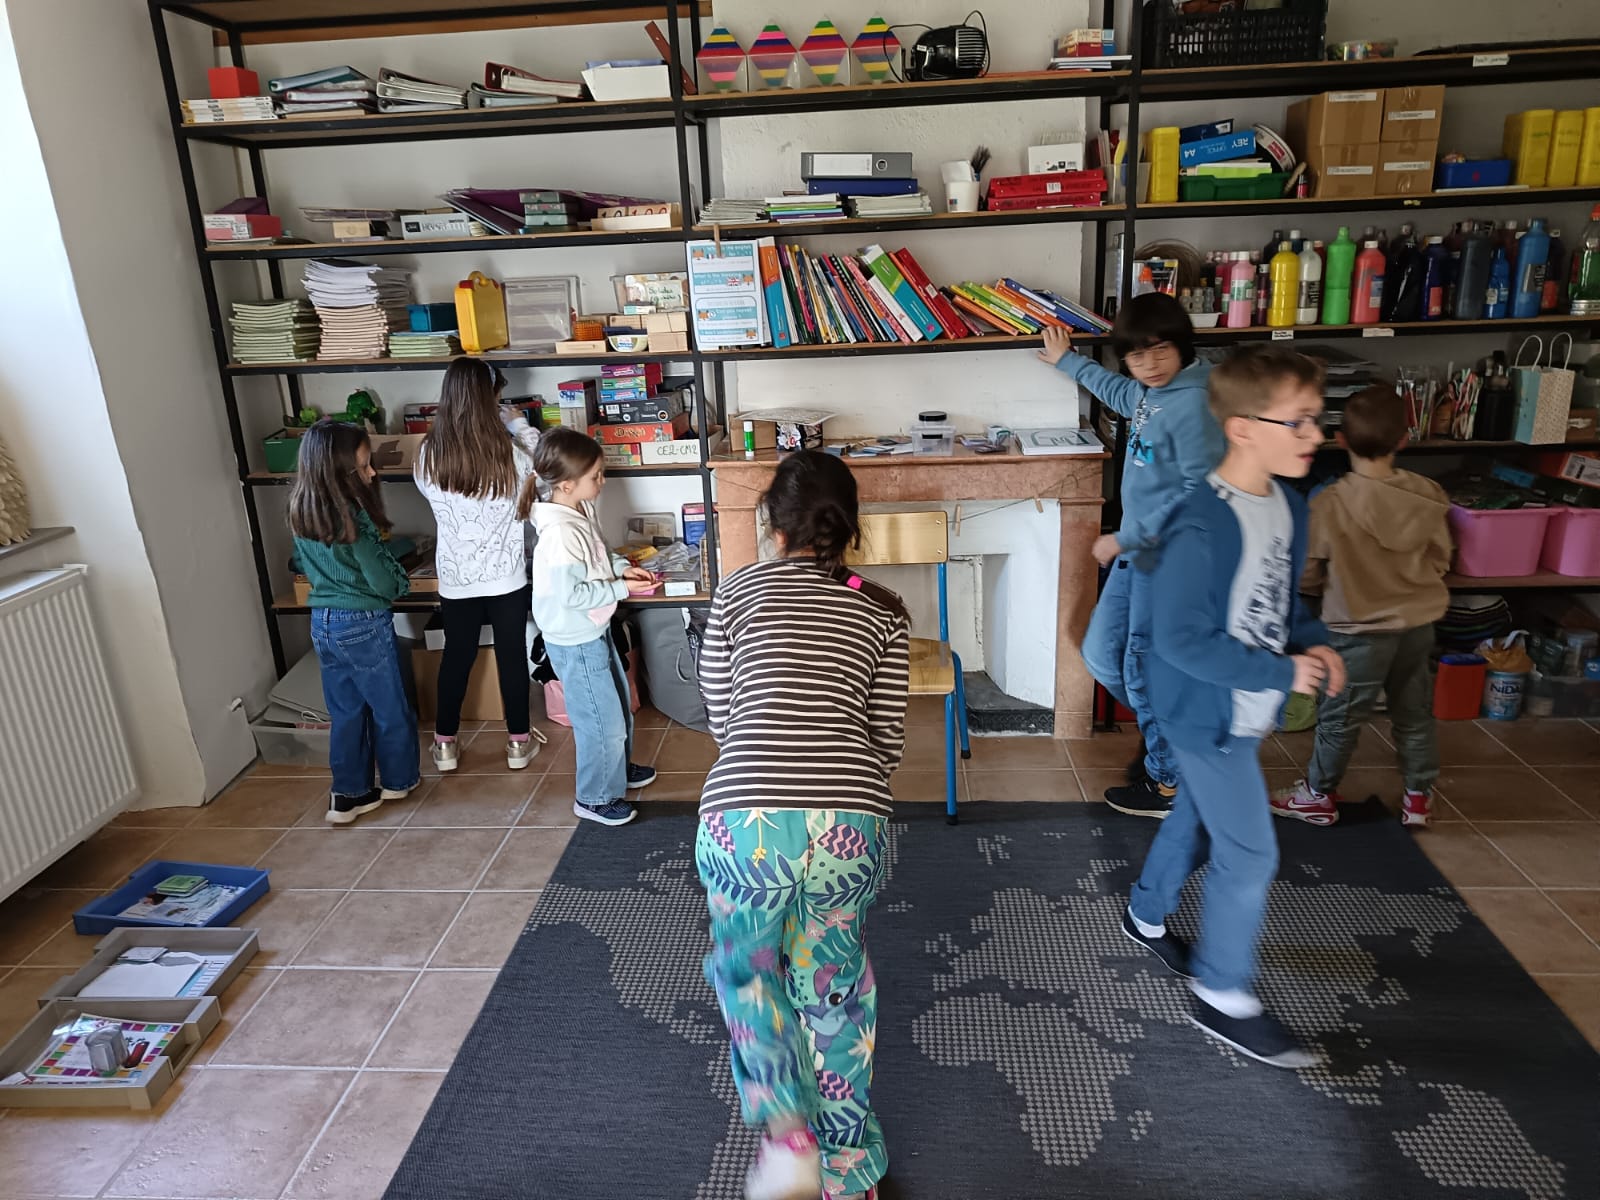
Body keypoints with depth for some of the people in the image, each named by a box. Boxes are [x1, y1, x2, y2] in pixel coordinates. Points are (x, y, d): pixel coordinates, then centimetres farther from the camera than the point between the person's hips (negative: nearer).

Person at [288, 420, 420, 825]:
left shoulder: (300, 509, -1)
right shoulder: (352, 516, -23)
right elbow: (384, 582, -18)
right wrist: (402, 583, 3)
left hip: (322, 622, 7)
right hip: (364, 624, -7)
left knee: (345, 712, 16)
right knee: (389, 707, 14)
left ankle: (348, 795, 22)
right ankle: (399, 779, 30)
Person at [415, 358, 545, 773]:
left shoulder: (428, 455, -10)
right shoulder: (508, 454, -18)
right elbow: (539, 462, 4)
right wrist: (519, 423, 15)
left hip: (455, 576, 2)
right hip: (505, 574, -2)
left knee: (456, 656, 16)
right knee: (512, 654, 11)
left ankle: (445, 744, 27)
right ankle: (519, 742, 23)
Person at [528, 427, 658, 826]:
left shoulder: (583, 509, -2)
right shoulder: (559, 532, -31)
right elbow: (571, 594, -27)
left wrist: (621, 568, -3)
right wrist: (622, 589, -21)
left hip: (595, 630, 10)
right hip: (575, 643, -9)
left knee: (620, 703, 26)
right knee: (602, 719, 5)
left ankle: (619, 767, 49)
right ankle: (595, 797, 25)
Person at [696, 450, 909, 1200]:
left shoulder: (739, 591, 11)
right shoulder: (882, 612, 13)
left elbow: (719, 719, 14)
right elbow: (888, 739, 11)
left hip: (744, 820, -1)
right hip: (849, 826, 2)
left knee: (747, 970, 28)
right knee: (834, 989, 25)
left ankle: (787, 1132, 14)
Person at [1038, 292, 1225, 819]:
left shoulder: (1192, 404, -20)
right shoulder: (1147, 394, 7)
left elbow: (1201, 491, -23)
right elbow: (1116, 390, 33)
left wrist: (1126, 538, -20)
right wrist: (1066, 360, 43)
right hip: (1136, 551, 9)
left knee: (1144, 669, 0)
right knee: (1101, 655, 16)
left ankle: (1169, 783, 19)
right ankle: (1168, 731, 37)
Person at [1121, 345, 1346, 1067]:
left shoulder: (1288, 507, 0)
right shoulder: (1203, 529, -28)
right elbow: (1181, 640, -25)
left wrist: (1313, 642, -3)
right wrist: (1281, 672, -21)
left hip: (1248, 709, 9)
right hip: (1208, 713, -9)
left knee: (1198, 819, 24)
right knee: (1249, 855, 0)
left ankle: (1147, 916, 47)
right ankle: (1223, 997, 18)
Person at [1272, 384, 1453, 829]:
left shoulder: (1330, 504, -22)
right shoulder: (1429, 496, -9)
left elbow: (1305, 577, -12)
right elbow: (1440, 562, 3)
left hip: (1360, 630, -4)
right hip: (1418, 623, 4)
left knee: (1339, 718, 11)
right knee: (1415, 715, 19)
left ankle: (1319, 795, 27)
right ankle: (1418, 797, 33)